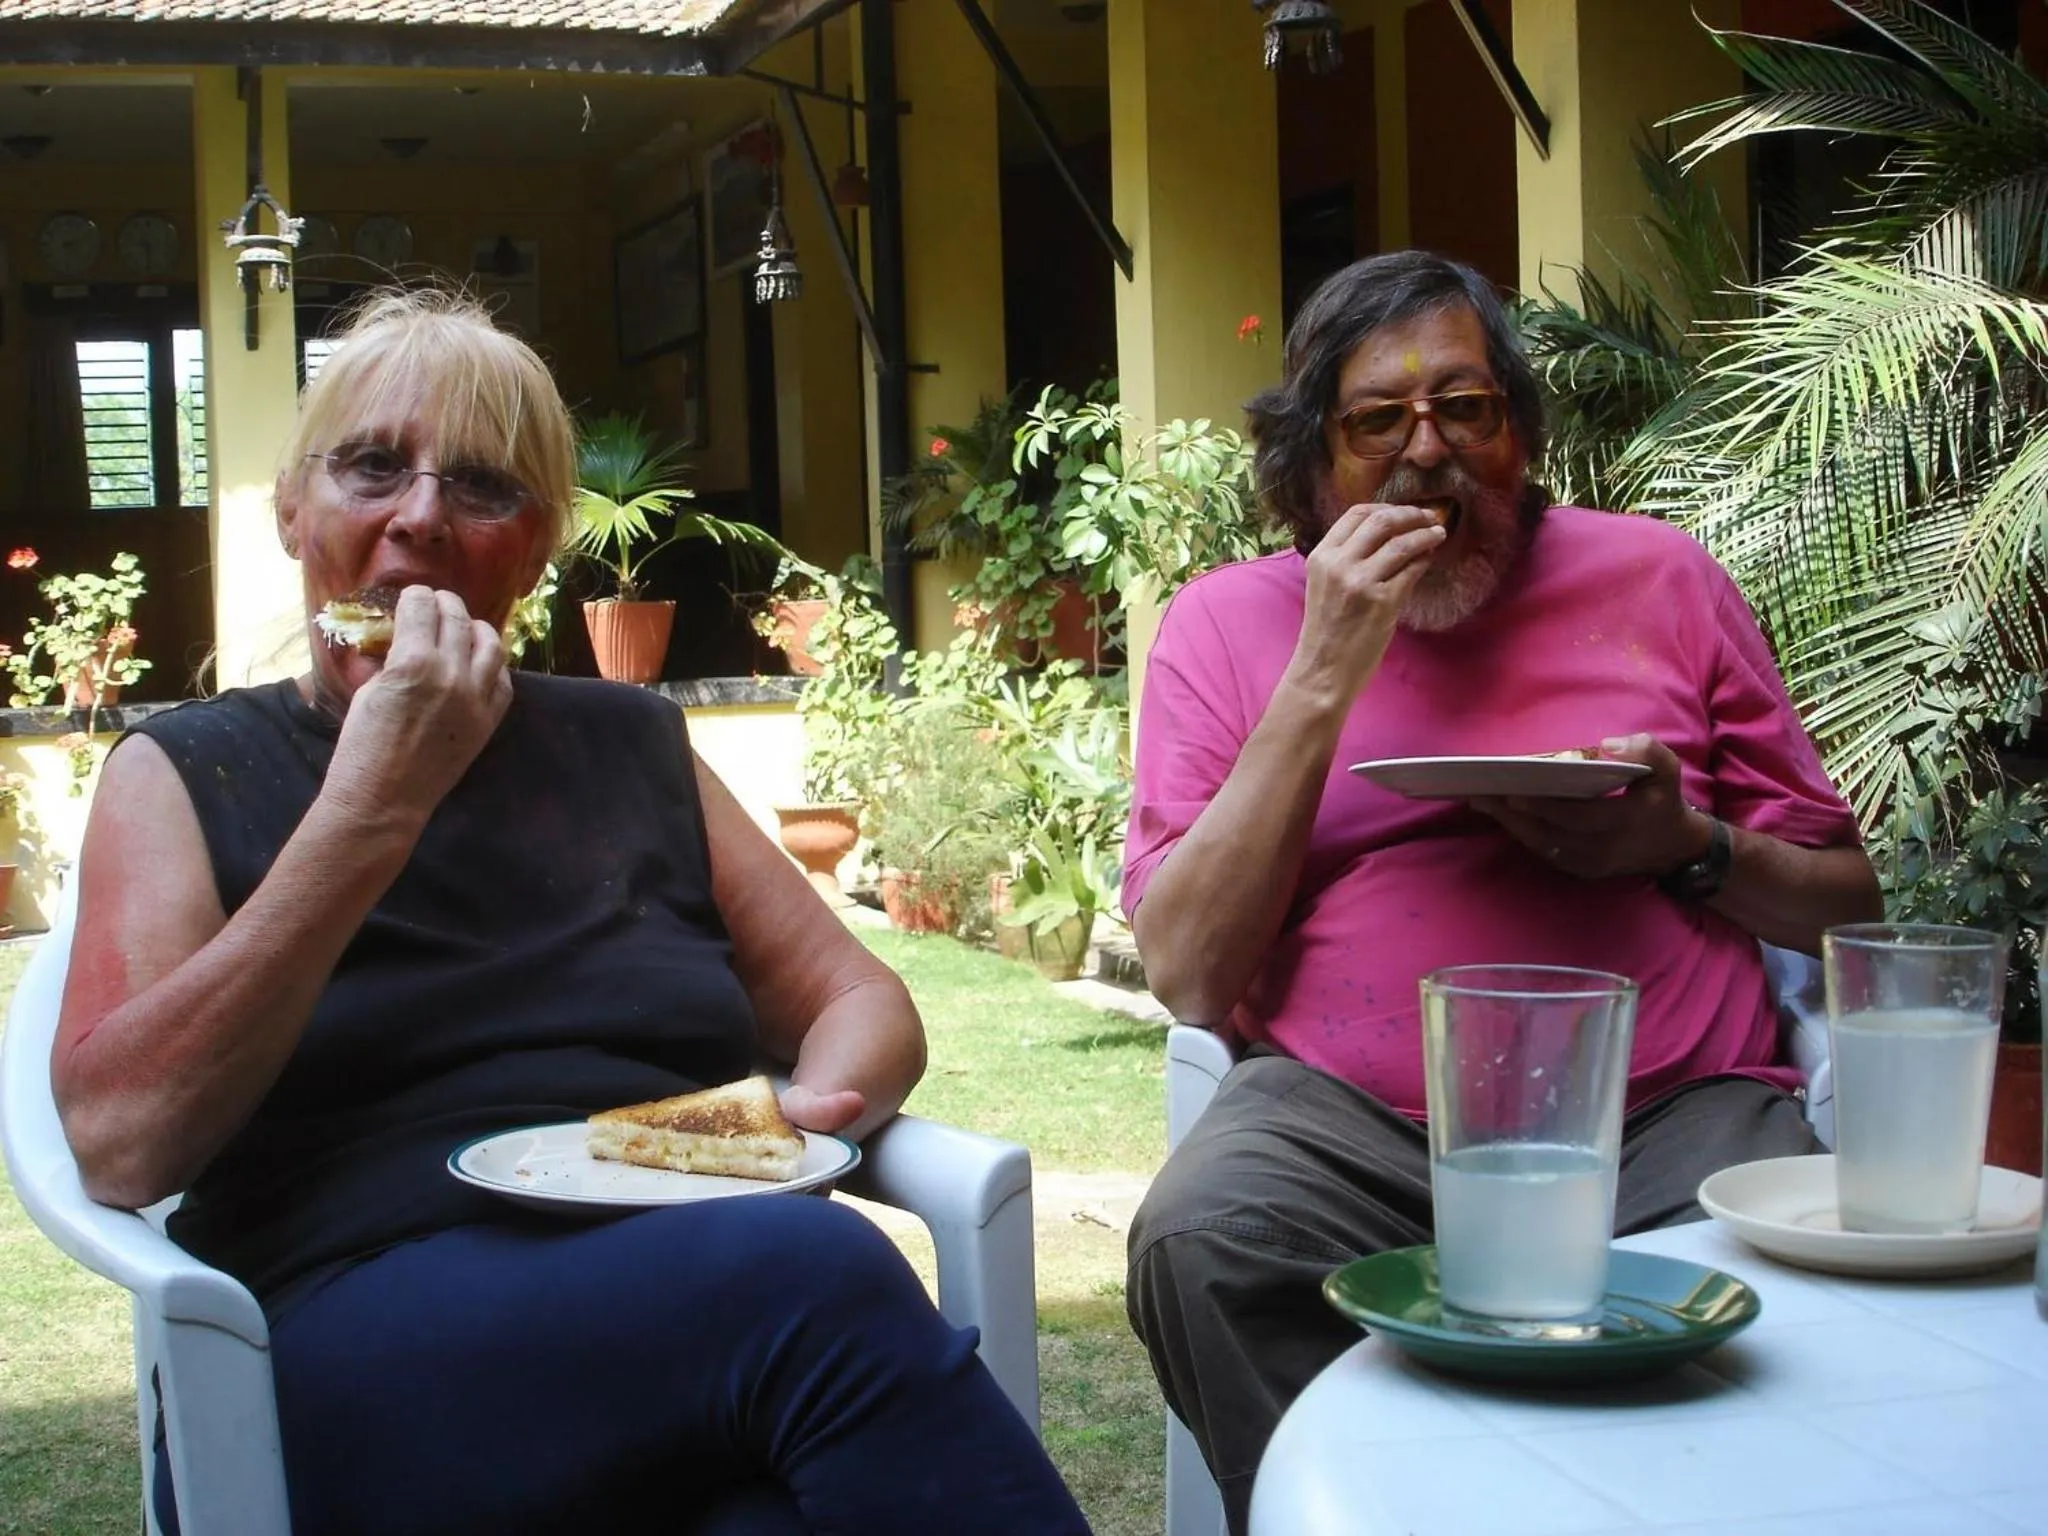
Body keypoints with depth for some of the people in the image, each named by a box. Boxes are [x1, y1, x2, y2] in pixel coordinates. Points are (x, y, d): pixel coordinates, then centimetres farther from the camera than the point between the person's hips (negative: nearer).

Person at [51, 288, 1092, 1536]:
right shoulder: (187, 775, 11)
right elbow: (120, 1144, -5)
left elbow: (858, 1001, 20)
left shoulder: (629, 746, 20)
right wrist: (368, 811, -10)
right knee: (818, 1280, -33)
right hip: (355, 1361, -3)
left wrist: (821, 1105, -5)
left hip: (709, 1306, 3)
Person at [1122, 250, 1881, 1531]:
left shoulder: (1657, 577, 12)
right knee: (1204, 1237, -30)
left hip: (1673, 1104, 1)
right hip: (1353, 1115, 0)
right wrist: (1322, 677, -7)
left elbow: (1844, 906, 16)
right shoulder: (1227, 622, 10)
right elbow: (1191, 980, -3)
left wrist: (1691, 847, -7)